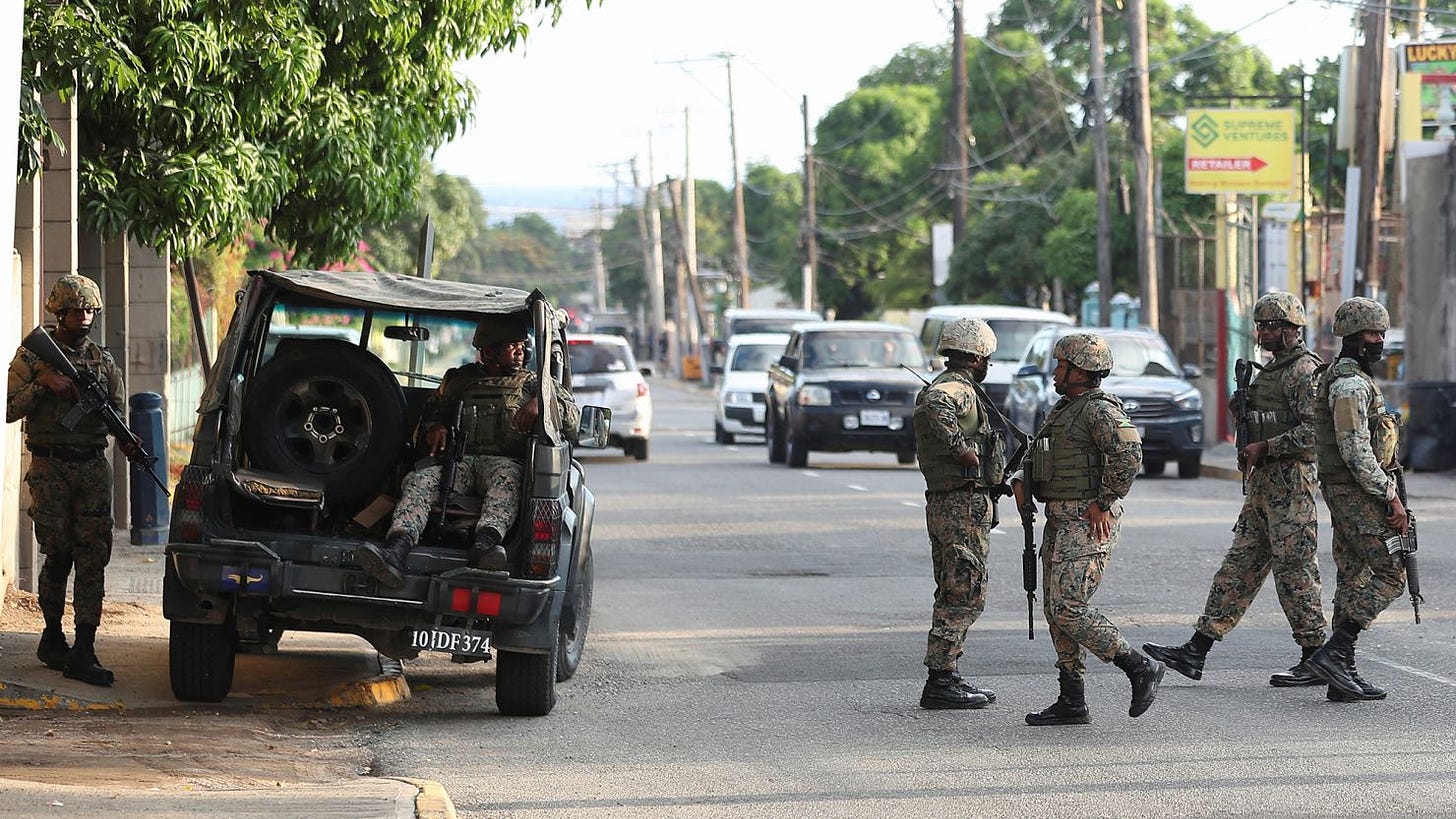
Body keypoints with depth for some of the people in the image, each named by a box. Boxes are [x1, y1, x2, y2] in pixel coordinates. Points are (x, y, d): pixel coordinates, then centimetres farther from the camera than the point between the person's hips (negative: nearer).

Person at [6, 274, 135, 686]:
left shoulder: (103, 361, 12)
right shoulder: (32, 355, 2)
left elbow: (116, 412, 14)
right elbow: (9, 410, -2)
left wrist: (127, 438, -7)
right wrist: (42, 383, -14)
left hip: (93, 467, 3)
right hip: (50, 467, -3)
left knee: (94, 558, -4)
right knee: (58, 555, -2)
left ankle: (83, 652, -5)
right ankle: (52, 637, 19)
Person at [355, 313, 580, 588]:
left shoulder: (532, 383, 23)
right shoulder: (461, 380, 30)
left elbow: (572, 417, 11)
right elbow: (434, 410, 32)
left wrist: (541, 402, -10)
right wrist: (435, 426, 7)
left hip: (506, 460, -2)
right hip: (459, 460, 2)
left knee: (506, 479, -41)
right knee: (419, 481, -31)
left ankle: (484, 544, -69)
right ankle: (397, 550, -56)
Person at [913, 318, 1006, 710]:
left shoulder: (949, 387, 18)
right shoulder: (958, 389, -15)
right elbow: (931, 408, -38)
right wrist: (962, 449, -30)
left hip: (944, 504, 10)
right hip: (963, 504, -10)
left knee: (954, 594, 16)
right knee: (965, 595, -7)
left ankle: (946, 676, 20)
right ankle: (939, 682, -7)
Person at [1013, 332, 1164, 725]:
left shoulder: (1100, 409, -14)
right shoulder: (1063, 410, 18)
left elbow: (1129, 456, -26)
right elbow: (1039, 457, 26)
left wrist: (1103, 502, -21)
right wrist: (1021, 482, 5)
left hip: (1089, 522, -10)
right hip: (1060, 521, 10)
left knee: (1070, 608, -15)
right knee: (1057, 610, 8)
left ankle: (1141, 668, -6)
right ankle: (1071, 703, 11)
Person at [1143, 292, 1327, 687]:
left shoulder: (1304, 371, -12)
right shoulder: (1272, 369, 19)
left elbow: (1313, 431, -22)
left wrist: (1264, 447, -18)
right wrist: (1250, 452, 12)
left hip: (1290, 481, -10)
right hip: (1263, 480, 10)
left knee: (1295, 569, -6)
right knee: (1240, 565, 8)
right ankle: (1195, 651, 6)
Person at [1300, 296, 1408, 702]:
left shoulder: (1353, 379, 19)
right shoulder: (1350, 383, -15)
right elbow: (1355, 450, -22)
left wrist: (1386, 493, 23)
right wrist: (1390, 497, -20)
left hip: (1347, 495, 10)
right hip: (1359, 493, -10)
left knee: (1353, 579, 9)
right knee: (1390, 574, -11)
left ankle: (1343, 676, 8)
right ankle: (1332, 653, -16)